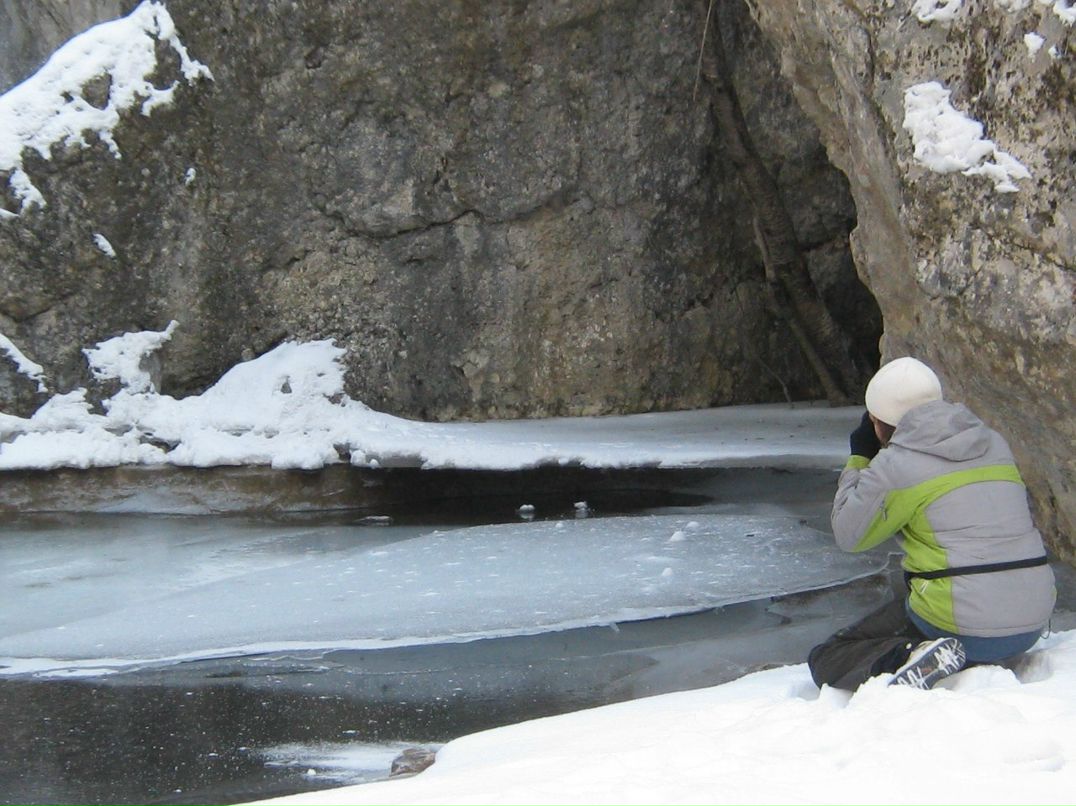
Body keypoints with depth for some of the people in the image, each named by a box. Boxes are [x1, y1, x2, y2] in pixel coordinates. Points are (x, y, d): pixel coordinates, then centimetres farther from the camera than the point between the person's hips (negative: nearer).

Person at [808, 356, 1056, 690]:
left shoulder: (896, 465, -9)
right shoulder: (994, 444, 10)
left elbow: (849, 534, 4)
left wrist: (859, 459, 15)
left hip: (960, 626, -7)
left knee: (825, 660, 6)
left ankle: (904, 659, -18)